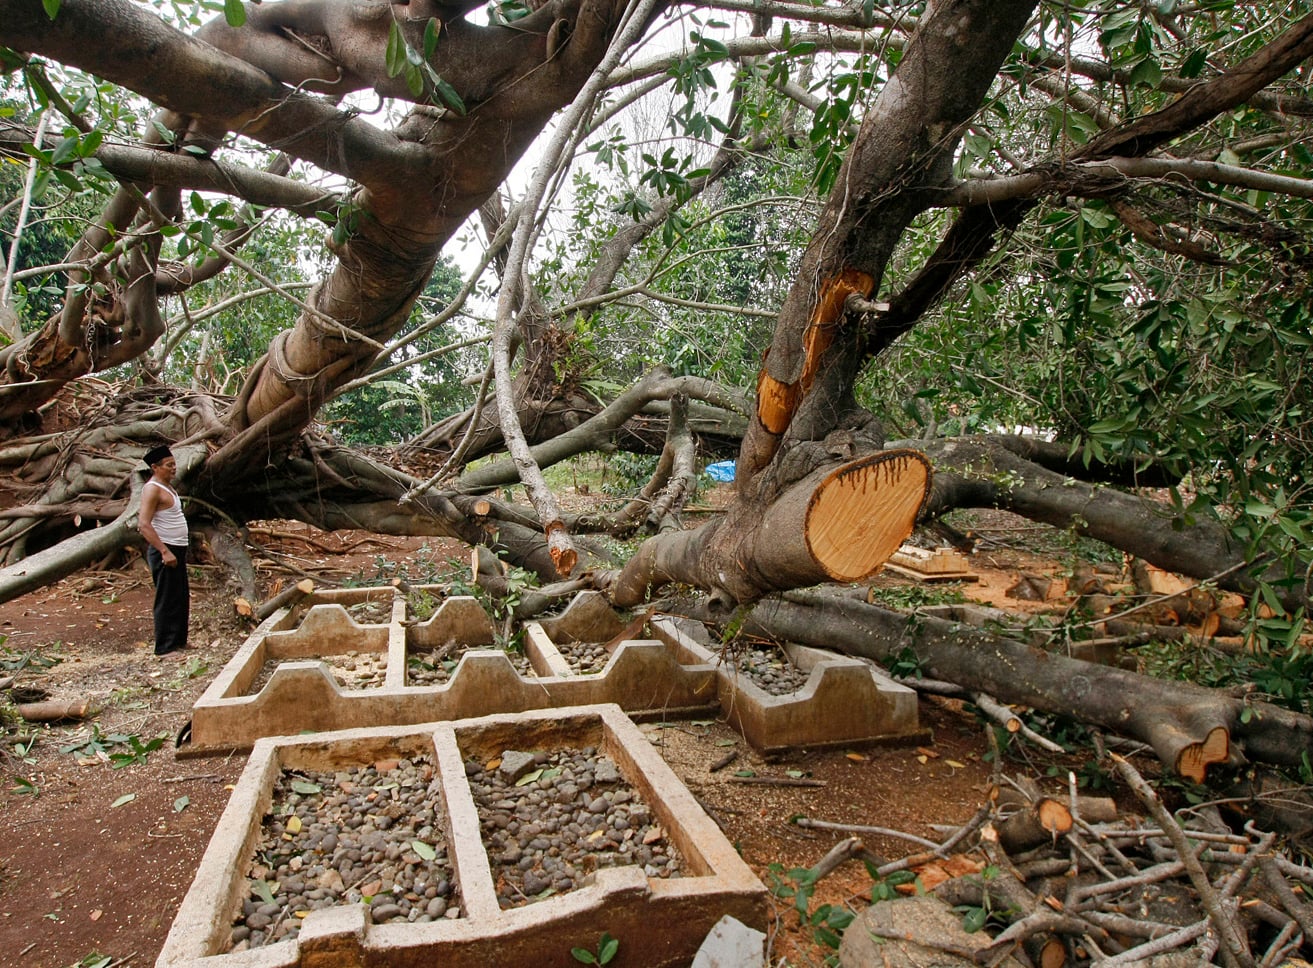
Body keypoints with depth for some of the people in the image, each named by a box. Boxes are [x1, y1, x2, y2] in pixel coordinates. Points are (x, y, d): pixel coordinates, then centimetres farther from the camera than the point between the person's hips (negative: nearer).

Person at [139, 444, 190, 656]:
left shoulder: (167, 486, 15)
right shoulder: (152, 489, -15)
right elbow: (144, 524, -23)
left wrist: (178, 550, 20)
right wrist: (165, 551, -26)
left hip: (177, 549, 10)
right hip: (165, 551, -10)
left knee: (182, 598, 16)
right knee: (167, 600, -4)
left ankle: (179, 641, 26)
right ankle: (164, 647, 2)